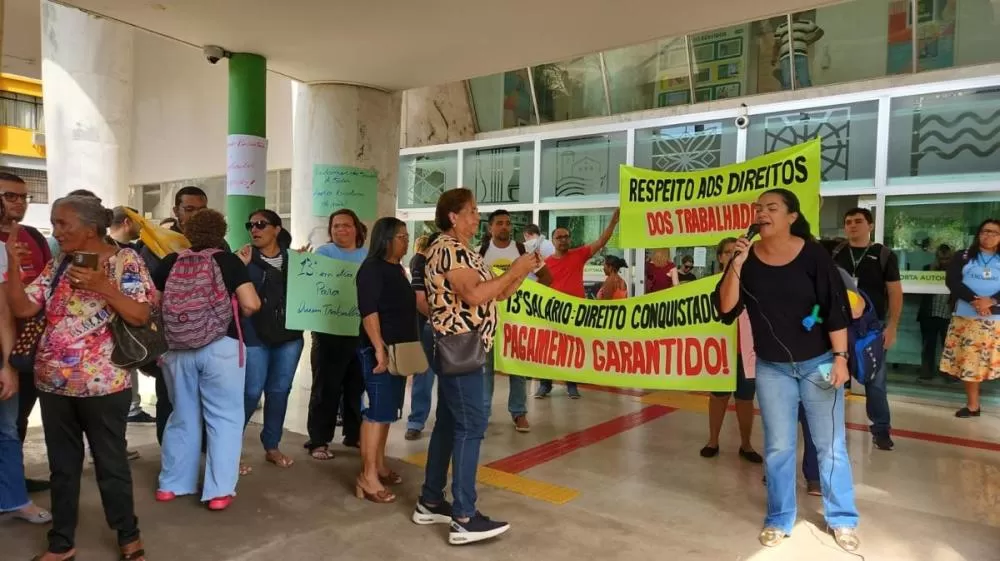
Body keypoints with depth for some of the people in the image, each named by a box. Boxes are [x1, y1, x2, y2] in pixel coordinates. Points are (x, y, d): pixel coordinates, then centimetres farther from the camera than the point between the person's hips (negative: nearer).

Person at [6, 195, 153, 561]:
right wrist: (13, 260, -3)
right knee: (62, 465, 15)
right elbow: (21, 308, 2)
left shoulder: (125, 261, -7)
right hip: (53, 383, 5)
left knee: (111, 462, 8)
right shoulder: (57, 267, 9)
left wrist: (102, 286, -24)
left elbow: (141, 316, -13)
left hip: (103, 384, -5)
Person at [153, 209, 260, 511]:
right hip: (221, 348, -4)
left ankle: (170, 484, 27)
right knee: (225, 417, 4)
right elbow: (252, 305, -13)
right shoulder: (228, 261, -5)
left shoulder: (170, 263, 5)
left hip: (177, 350, 4)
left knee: (182, 416, 18)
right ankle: (219, 491, 5)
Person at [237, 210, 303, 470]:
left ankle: (272, 446, 24)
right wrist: (241, 266, -20)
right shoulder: (244, 258, -3)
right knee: (251, 392, -5)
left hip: (289, 334, 4)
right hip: (254, 335, -3)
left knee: (280, 390, 11)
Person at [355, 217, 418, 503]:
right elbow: (368, 311, -20)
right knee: (376, 410, -8)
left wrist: (409, 345, 20)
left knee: (387, 410, 14)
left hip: (399, 348, 9)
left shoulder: (398, 270, 16)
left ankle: (379, 466, 25)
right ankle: (367, 477, -3)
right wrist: (379, 348, -26)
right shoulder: (372, 268, -11)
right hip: (379, 350, -9)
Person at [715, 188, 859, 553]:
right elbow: (726, 309, -12)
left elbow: (836, 308, -9)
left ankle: (843, 519, 25)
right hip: (771, 368, 2)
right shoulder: (747, 258, -5)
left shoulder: (813, 255, -11)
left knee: (830, 445, 7)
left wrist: (840, 357, -11)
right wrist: (736, 265, -22)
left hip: (817, 363, -2)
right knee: (778, 447, 9)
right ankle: (779, 519, 23)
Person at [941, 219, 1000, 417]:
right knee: (968, 362, 4)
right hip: (967, 317, 0)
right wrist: (973, 300, -18)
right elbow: (952, 281, -5)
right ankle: (972, 405, 15)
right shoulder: (963, 257, 8)